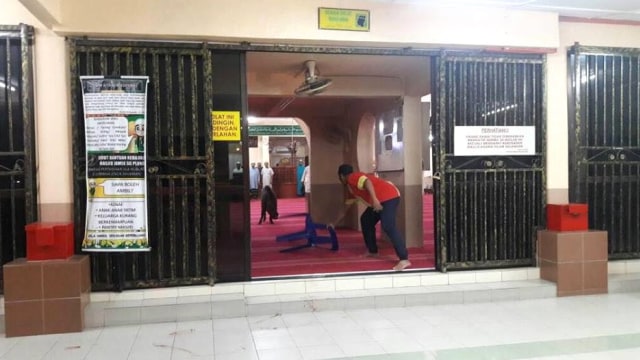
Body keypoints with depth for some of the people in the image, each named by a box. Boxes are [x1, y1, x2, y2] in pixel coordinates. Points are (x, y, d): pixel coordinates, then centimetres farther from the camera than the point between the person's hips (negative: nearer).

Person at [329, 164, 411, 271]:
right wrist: (334, 223, 43)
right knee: (366, 220, 19)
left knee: (388, 227, -22)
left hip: (389, 196, -10)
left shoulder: (352, 178, -3)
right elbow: (345, 209, 36)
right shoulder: (350, 188, 26)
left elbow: (367, 181, -24)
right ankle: (372, 250, 26)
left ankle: (404, 259, -28)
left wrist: (374, 199, -34)